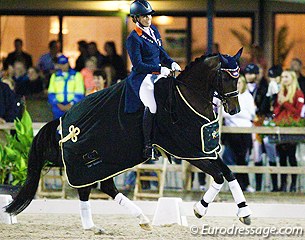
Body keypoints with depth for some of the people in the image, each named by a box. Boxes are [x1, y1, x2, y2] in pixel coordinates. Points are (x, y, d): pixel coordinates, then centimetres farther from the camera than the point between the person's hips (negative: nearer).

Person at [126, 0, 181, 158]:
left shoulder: (153, 30, 13)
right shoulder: (134, 38, -11)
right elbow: (138, 65, -16)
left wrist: (171, 63, 4)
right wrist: (160, 69, -21)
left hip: (158, 74, 9)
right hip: (142, 77, -9)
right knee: (152, 104, -31)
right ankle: (147, 146, -24)